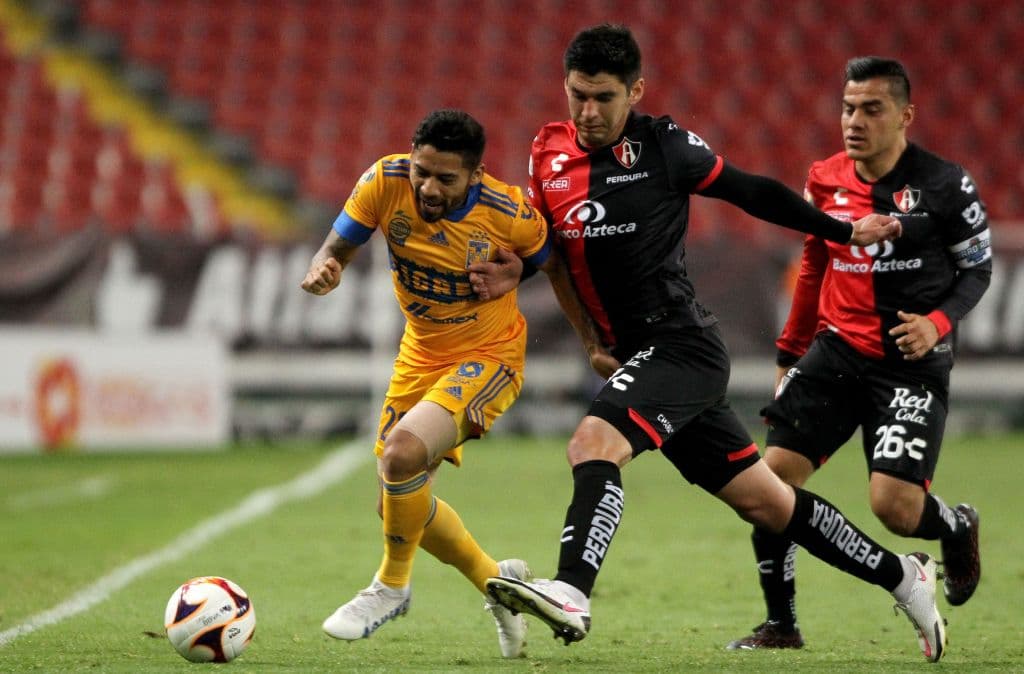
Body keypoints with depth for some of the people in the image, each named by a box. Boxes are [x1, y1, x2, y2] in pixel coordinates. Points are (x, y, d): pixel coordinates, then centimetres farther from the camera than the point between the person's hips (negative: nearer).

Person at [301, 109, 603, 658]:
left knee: (402, 453, -29)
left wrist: (594, 343, 2)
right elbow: (338, 247, -7)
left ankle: (391, 587, -5)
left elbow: (555, 267, -3)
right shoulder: (386, 181, -18)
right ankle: (497, 580, 35)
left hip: (488, 358, -6)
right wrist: (323, 271, -31)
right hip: (421, 356, 6)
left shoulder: (509, 213, -23)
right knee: (400, 502, 10)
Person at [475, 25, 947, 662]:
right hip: (637, 353, 6)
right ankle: (902, 576, 25)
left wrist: (843, 231, 7)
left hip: (681, 341, -6)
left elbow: (750, 191, 2)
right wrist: (510, 271, 0)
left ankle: (571, 593, -40)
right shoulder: (548, 154, 8)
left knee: (595, 442, -29)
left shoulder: (662, 144, -8)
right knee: (760, 498, 12)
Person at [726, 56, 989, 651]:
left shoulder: (945, 185, -7)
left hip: (912, 363, -4)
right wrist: (789, 355, 21)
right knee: (773, 477, -9)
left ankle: (957, 528, 23)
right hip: (835, 351, 4)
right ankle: (781, 625, 5)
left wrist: (938, 321, -16)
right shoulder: (826, 182, 5)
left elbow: (978, 268, 2)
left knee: (895, 506, -16)